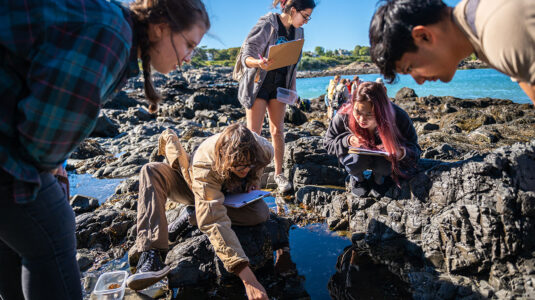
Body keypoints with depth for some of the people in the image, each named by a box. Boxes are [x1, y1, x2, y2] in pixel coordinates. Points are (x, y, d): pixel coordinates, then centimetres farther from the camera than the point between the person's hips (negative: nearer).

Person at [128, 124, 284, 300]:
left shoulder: (264, 150, -30)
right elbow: (215, 223, -53)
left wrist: (254, 180, -19)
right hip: (197, 190, -2)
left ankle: (191, 215, -13)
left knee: (262, 213, -32)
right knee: (151, 171, -30)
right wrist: (248, 278, -60)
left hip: (232, 195, 3)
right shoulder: (205, 167, -43)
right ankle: (151, 256, -41)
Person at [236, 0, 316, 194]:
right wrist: (258, 63, -41)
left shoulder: (297, 32, 7)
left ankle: (279, 174, 14)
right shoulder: (266, 25, -14)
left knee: (277, 130, 5)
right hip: (258, 83, -5)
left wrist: (292, 88, 11)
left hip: (279, 85, 5)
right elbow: (246, 55, -19)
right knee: (253, 132, -5)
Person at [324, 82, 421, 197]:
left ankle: (378, 179, 7)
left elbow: (414, 147, -18)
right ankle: (357, 178, 4)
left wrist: (402, 153, -43)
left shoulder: (398, 117, -29)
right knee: (359, 158, -35)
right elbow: (328, 142, -13)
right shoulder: (344, 116, -28)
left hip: (384, 158, 1)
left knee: (384, 164, -34)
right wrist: (347, 140, -35)